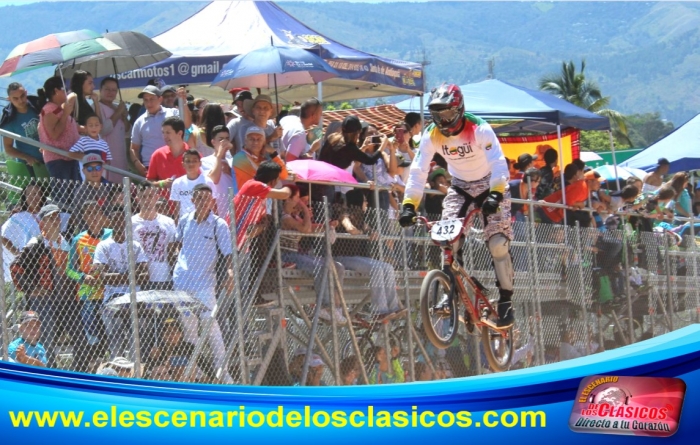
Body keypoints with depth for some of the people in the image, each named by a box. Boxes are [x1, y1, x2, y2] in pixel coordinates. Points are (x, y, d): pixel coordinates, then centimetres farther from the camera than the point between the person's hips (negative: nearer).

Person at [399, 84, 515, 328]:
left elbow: (498, 163, -34)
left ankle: (505, 301, -5)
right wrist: (409, 205, -30)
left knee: (498, 244, -15)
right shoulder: (432, 136, -15)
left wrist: (495, 195, -50)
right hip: (460, 188, 4)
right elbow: (418, 171, -18)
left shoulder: (479, 129, -27)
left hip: (490, 186, -4)